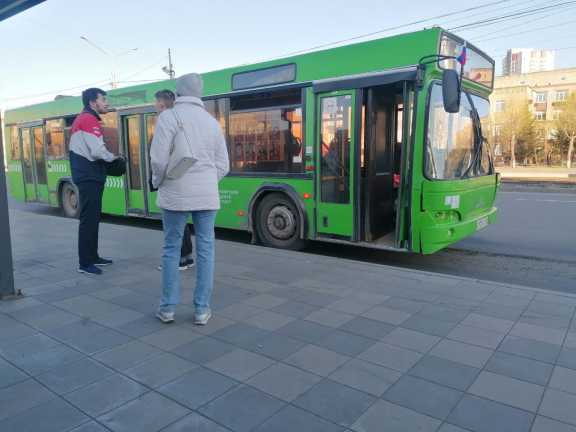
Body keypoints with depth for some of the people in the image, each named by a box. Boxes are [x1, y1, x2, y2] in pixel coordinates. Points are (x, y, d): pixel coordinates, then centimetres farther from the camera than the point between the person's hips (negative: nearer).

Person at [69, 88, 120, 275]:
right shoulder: (89, 119, -12)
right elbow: (97, 151, -21)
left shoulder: (83, 119, 19)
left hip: (89, 176, 10)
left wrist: (108, 156, 4)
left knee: (93, 217, 14)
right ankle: (85, 263, -3)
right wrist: (113, 157, -3)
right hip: (89, 177, -10)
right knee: (89, 219, -7)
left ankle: (93, 257, 22)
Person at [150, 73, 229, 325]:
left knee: (171, 248, 9)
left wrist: (158, 182, 8)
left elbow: (159, 158, -10)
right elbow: (223, 166, 9)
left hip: (176, 194, -3)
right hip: (207, 195, 3)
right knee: (205, 249, 7)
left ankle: (168, 308, 17)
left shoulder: (169, 116, -2)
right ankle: (202, 309, 12)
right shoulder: (212, 122, 11)